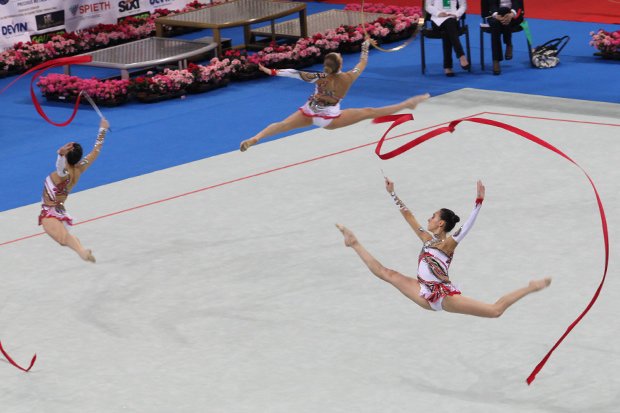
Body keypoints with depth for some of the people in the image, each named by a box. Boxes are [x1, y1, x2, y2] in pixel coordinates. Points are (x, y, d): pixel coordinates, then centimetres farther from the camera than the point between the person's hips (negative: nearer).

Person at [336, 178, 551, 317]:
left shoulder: (449, 244, -7)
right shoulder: (428, 239, 13)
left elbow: (467, 226, -23)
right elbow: (409, 217, 20)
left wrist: (479, 202, -36)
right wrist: (392, 194, 21)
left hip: (445, 296, -8)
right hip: (426, 295, 8)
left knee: (495, 310, -18)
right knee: (385, 273, 14)